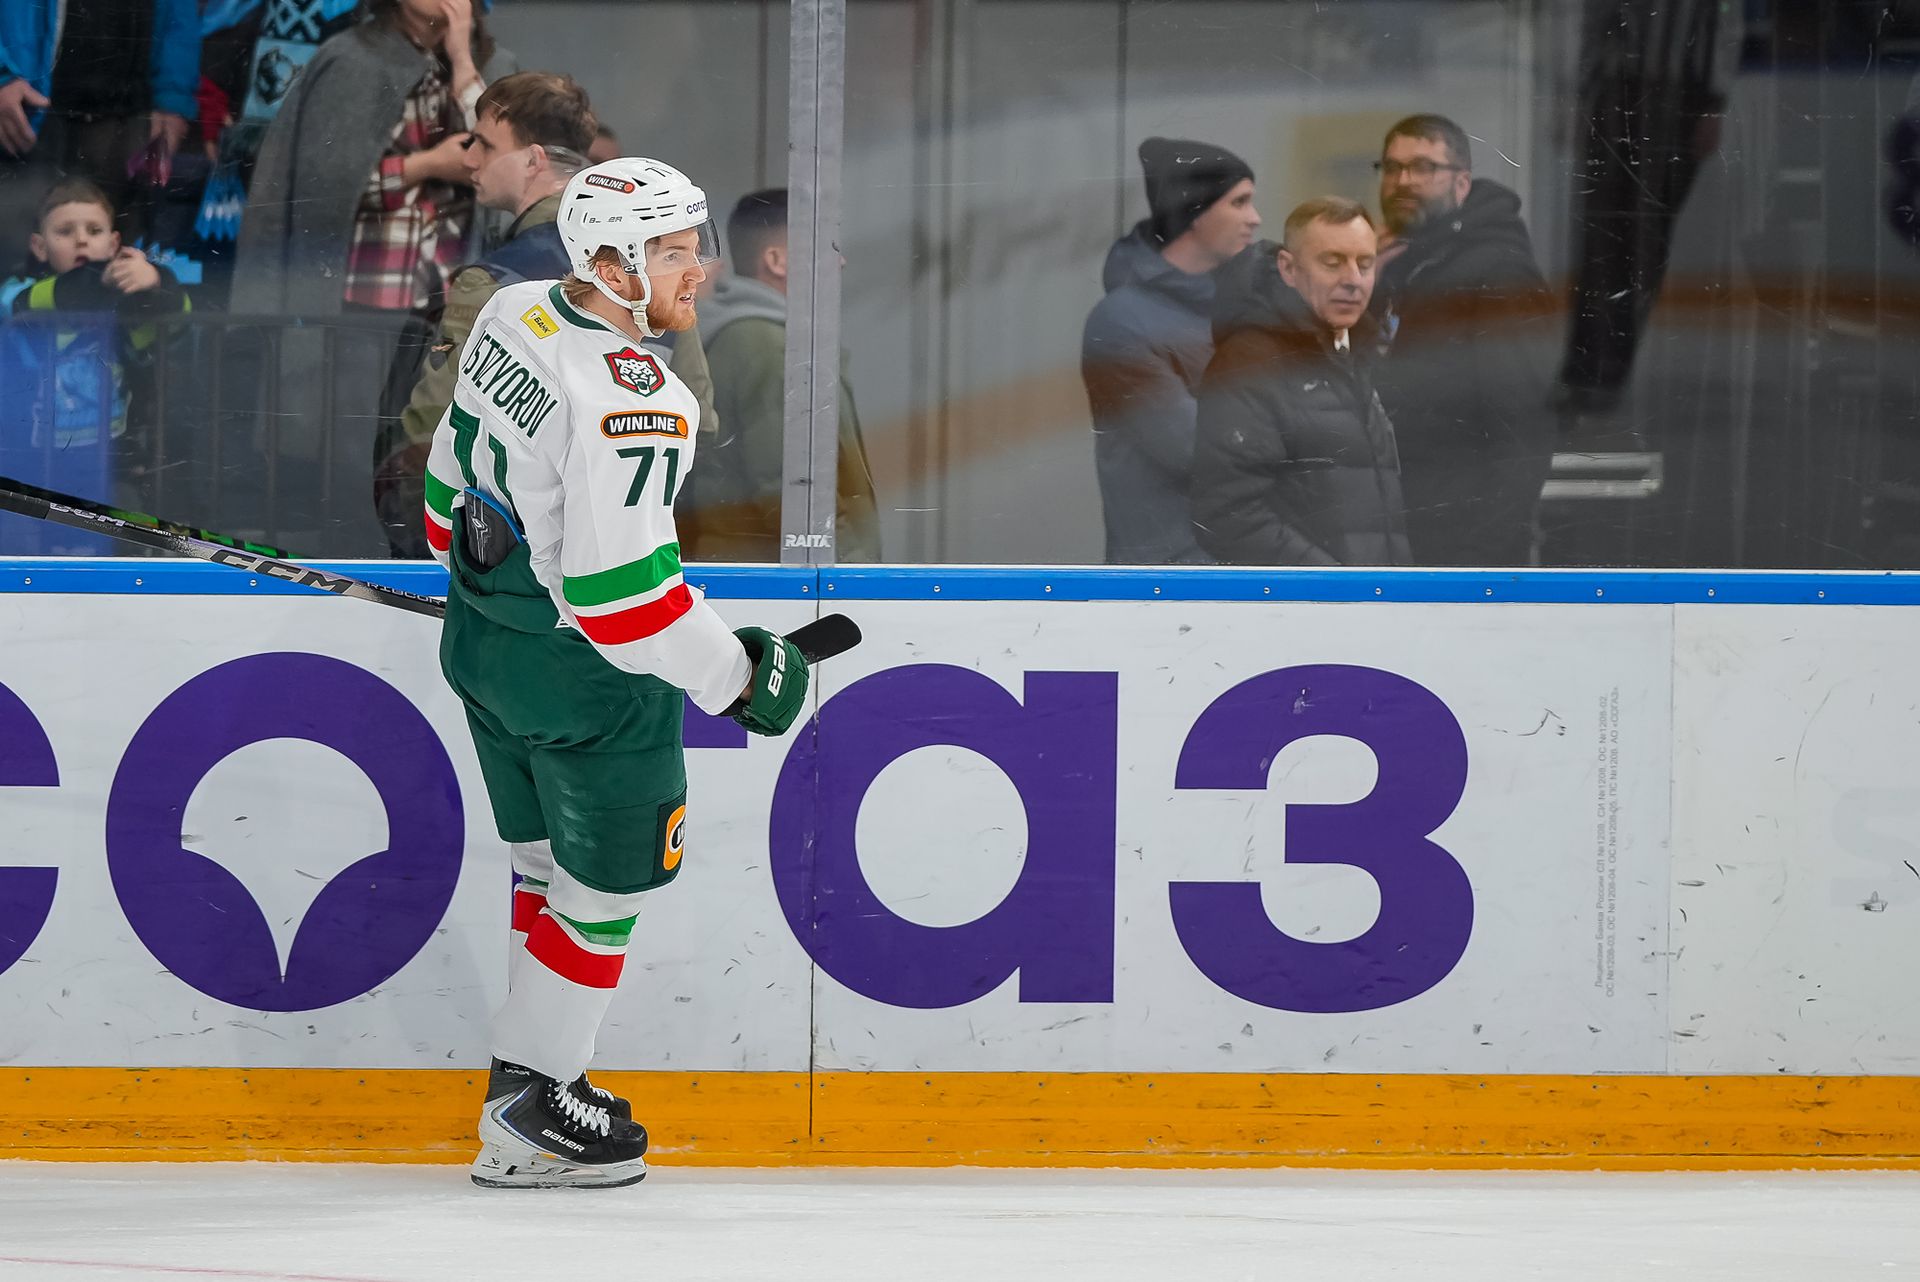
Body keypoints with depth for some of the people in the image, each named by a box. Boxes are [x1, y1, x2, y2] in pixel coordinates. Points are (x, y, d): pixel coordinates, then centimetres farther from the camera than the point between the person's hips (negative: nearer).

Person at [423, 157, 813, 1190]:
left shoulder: (512, 317, -2)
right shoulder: (631, 404, -28)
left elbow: (452, 476, 11)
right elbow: (617, 588, -29)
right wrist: (739, 675, -18)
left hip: (482, 642, 9)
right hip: (580, 675, -9)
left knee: (552, 859, 23)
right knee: (610, 877, 7)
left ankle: (528, 1071, 31)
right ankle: (529, 1120, 12)